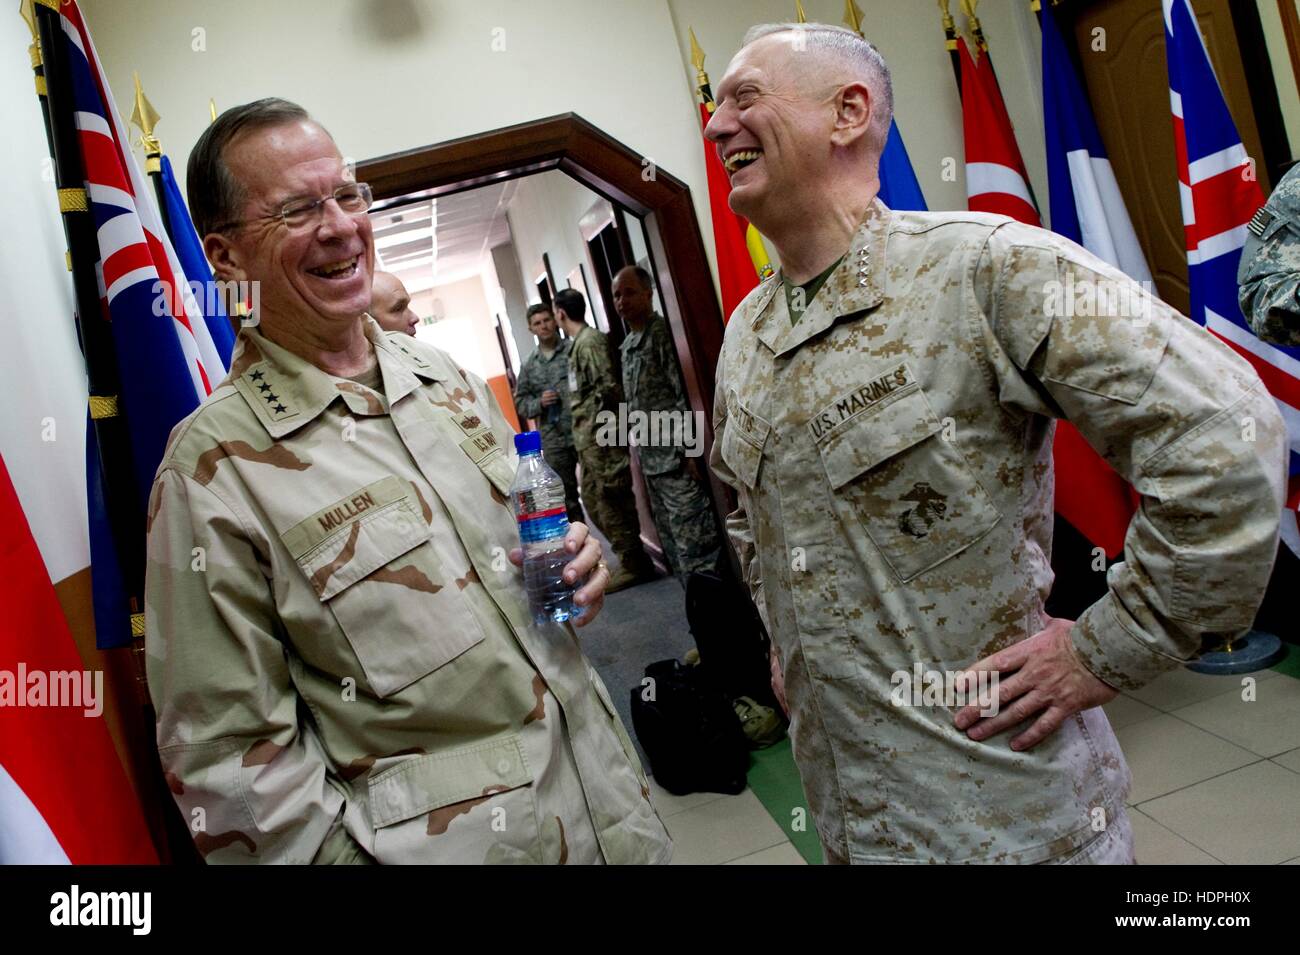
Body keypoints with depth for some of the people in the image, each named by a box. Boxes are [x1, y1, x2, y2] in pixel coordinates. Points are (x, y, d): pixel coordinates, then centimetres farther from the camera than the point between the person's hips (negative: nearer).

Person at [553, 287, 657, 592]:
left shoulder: (589, 342, -13)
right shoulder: (579, 343, 16)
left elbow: (608, 387, -21)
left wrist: (600, 428, -16)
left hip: (601, 437, -10)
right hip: (588, 439, 10)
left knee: (611, 501, -4)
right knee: (592, 498, 14)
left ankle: (633, 564, 6)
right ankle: (630, 557, 23)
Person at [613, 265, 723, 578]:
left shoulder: (662, 334, -8)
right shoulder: (627, 345, 17)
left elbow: (685, 394, -15)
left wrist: (688, 449, -19)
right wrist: (639, 454, 17)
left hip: (676, 459, -9)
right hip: (650, 460, 9)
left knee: (693, 540, -7)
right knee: (672, 541, 13)